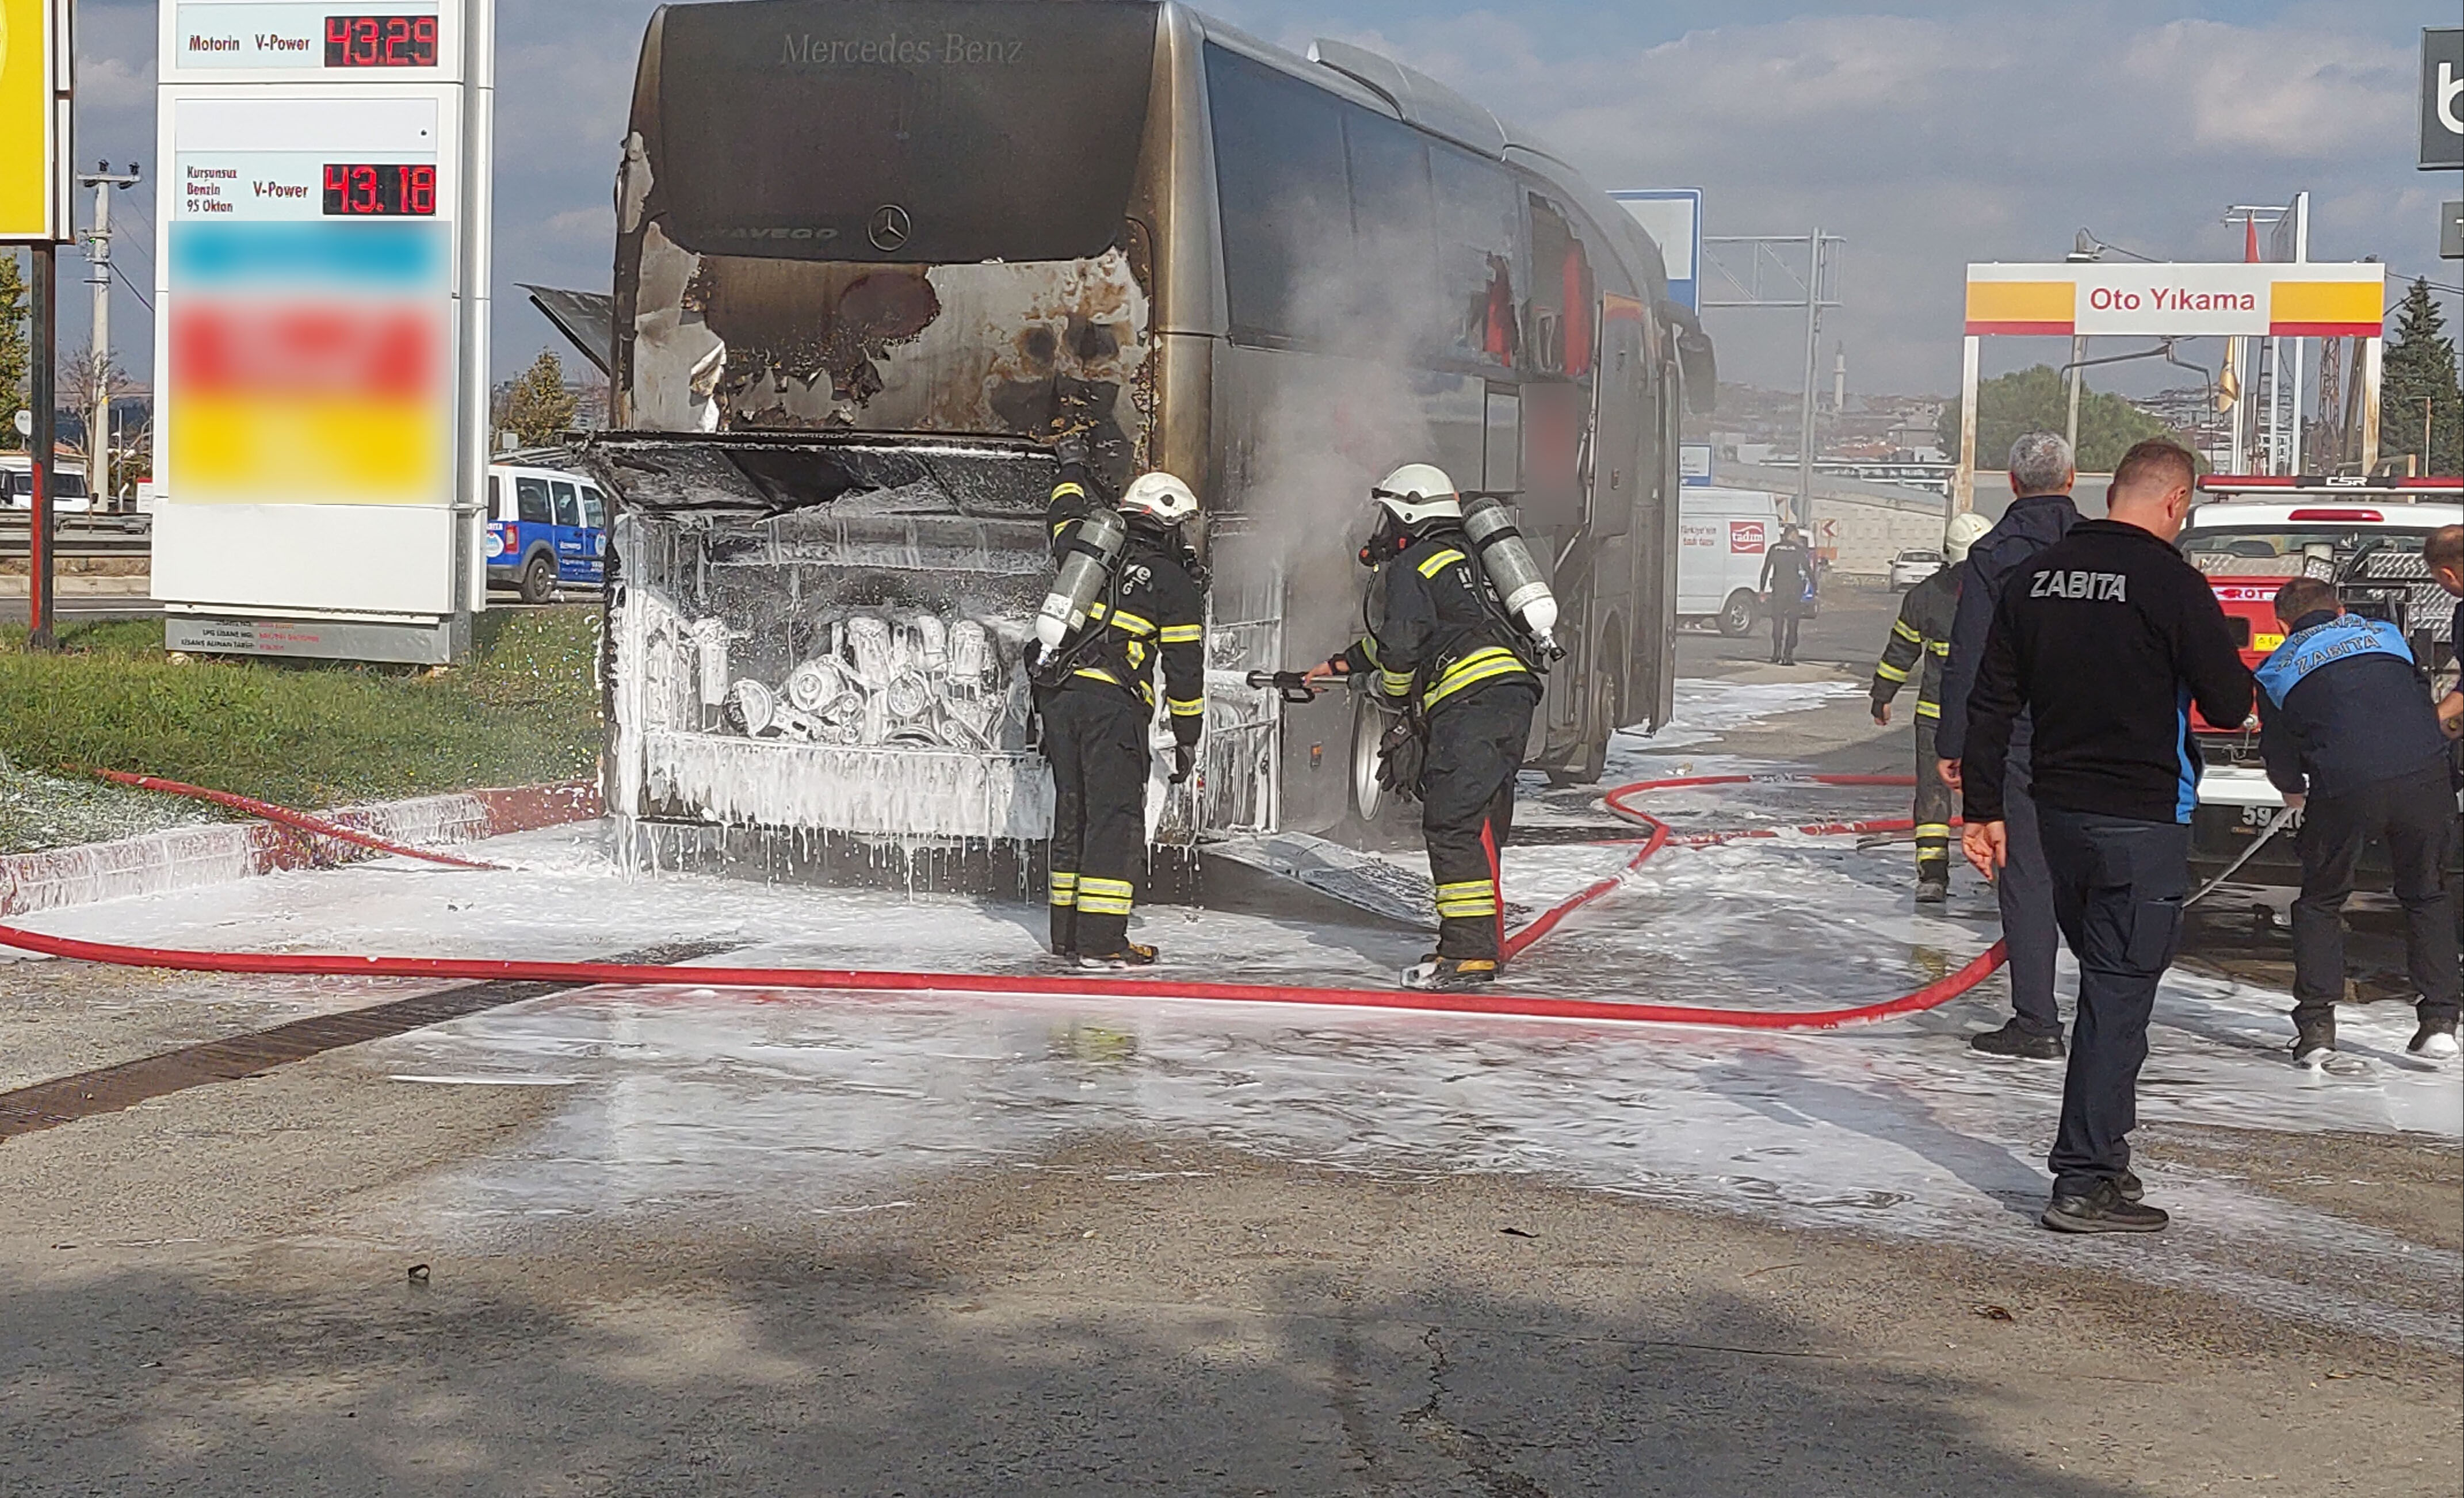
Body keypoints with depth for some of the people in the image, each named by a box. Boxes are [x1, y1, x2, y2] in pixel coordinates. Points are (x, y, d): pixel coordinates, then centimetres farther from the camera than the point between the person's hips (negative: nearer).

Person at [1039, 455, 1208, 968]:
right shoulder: (1176, 585, 0)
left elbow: (1066, 519, 38)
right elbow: (1185, 667, 1)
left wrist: (1073, 467, 56)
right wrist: (1187, 738, 9)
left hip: (1058, 693, 6)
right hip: (1113, 701, -6)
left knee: (1073, 810, 14)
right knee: (1116, 816, -6)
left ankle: (1068, 930, 18)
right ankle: (1101, 940, -11)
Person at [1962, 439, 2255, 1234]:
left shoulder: (2033, 575, 6)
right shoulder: (2170, 581, -13)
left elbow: (1991, 705, 8)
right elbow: (2230, 704, -10)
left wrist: (1984, 807, 13)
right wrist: (2231, 668, 12)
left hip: (2059, 811, 7)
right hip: (2141, 820, -6)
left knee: (2107, 981, 20)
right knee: (2119, 995, -3)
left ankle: (2103, 1149, 27)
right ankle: (2085, 1182, -2)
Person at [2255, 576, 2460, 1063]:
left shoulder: (2277, 670, 19)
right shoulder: (2386, 633, 25)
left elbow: (2280, 758, 20)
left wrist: (2296, 792, 41)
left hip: (2344, 789, -1)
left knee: (2321, 901, 18)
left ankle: (2316, 1025, 12)